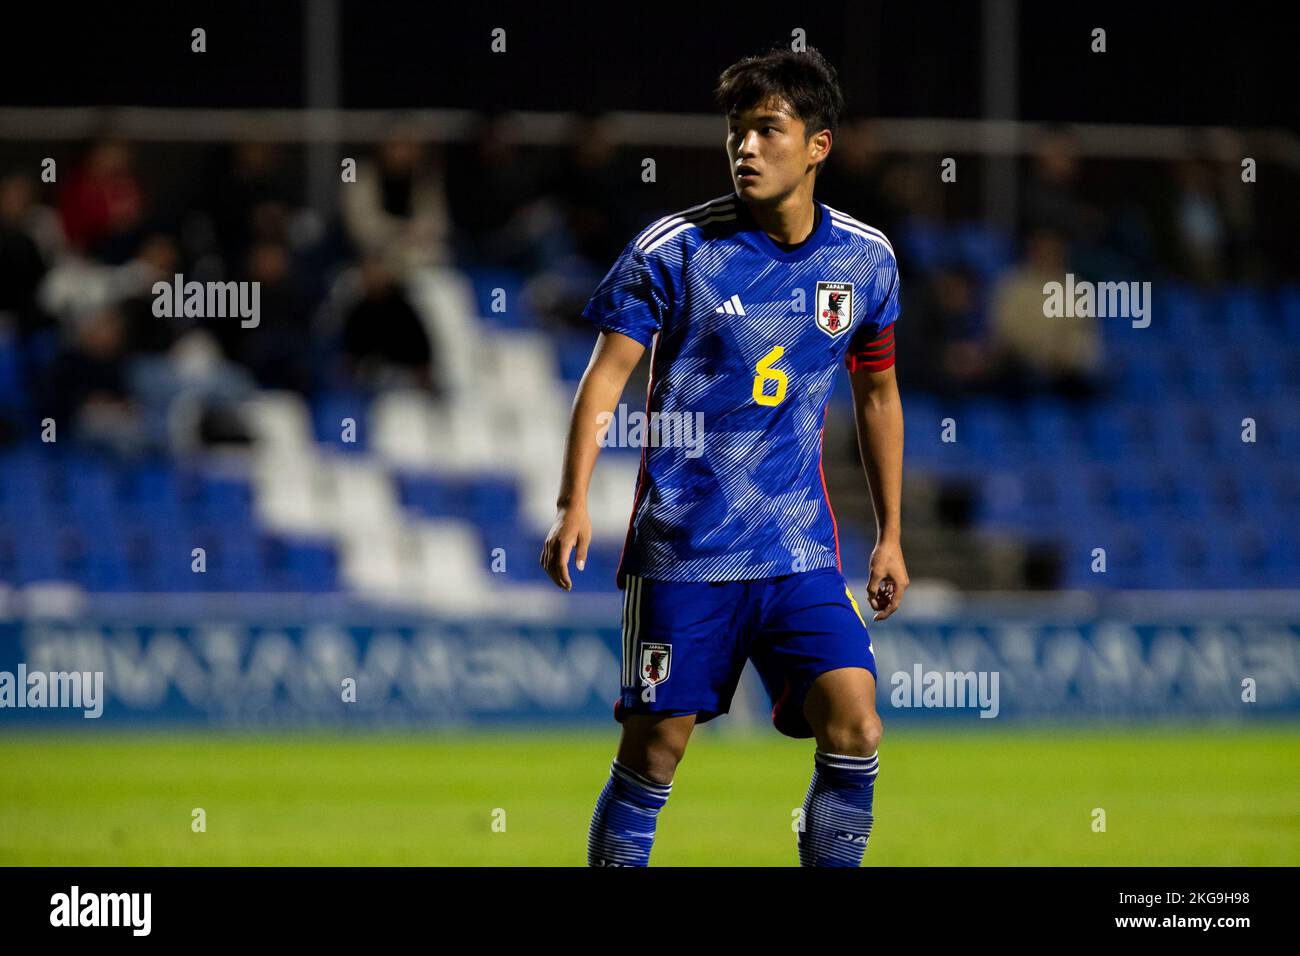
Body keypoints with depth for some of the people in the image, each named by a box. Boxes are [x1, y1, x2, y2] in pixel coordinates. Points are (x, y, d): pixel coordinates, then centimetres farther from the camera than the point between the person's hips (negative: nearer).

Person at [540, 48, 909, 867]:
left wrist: (890, 535, 20)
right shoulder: (674, 249, -6)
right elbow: (606, 375, -6)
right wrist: (575, 503, -18)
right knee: (656, 750, -2)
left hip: (802, 551, 3)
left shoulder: (865, 259, 5)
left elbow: (878, 395, 18)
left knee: (854, 730, -12)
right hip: (682, 547, -3)